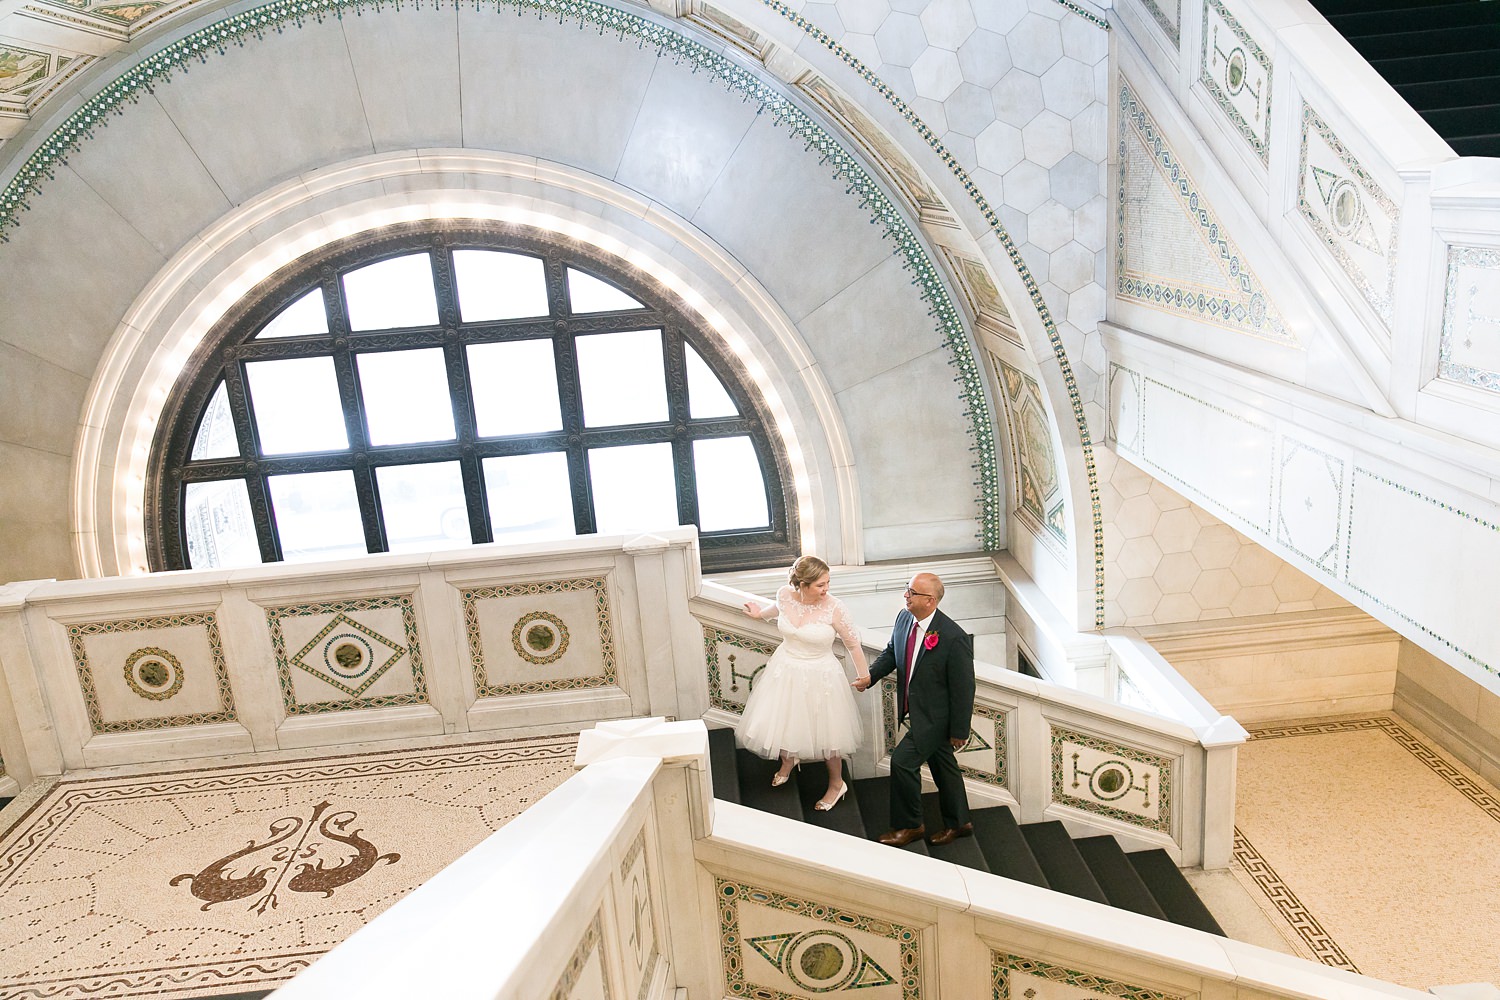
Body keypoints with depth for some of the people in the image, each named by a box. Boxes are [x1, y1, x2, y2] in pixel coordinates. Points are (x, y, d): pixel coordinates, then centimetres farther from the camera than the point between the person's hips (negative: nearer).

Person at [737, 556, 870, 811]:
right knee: (777, 722, 16)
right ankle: (788, 760, 51)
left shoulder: (834, 607, -25)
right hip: (785, 670, 4)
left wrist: (864, 676, -2)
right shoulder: (785, 595, -15)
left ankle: (837, 784, 37)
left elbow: (853, 643, -11)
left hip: (820, 676, -4)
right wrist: (761, 612, 31)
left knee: (826, 732, 12)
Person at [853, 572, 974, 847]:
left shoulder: (953, 637, -28)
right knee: (941, 764, 21)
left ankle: (908, 825, 14)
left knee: (903, 760, -8)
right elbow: (891, 652, 12)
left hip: (936, 716, -8)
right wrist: (871, 675, -3)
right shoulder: (904, 618, -8)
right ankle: (958, 823, 41)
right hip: (916, 709, 8)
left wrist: (959, 730, -14)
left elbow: (963, 687, -20)